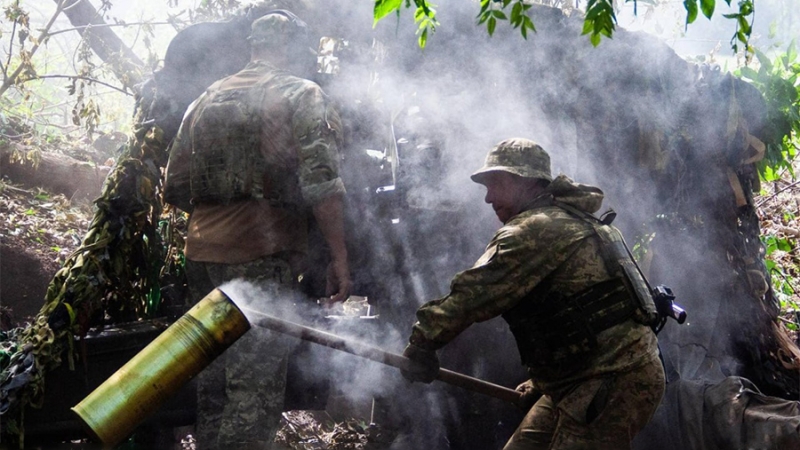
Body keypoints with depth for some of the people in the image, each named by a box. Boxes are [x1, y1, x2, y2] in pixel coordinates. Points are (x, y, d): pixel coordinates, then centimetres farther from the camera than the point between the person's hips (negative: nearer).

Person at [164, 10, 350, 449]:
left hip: (202, 253, 6)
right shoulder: (301, 95, 1)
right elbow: (320, 181, -13)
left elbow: (174, 187, 17)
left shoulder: (206, 98, 17)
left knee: (214, 377, 15)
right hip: (264, 254, -6)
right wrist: (339, 256, -12)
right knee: (257, 385, -5)